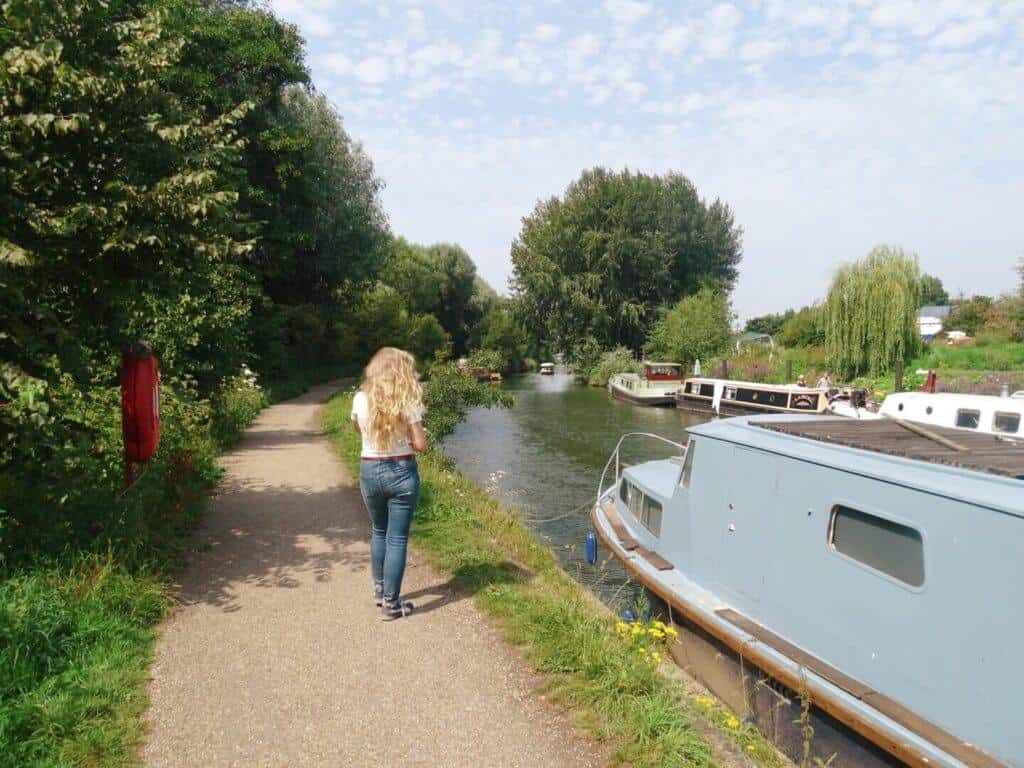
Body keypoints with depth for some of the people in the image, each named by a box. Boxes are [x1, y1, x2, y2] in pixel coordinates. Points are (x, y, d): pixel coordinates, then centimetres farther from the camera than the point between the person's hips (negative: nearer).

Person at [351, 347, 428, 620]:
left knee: (378, 532, 24)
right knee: (397, 538, 5)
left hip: (369, 471, 4)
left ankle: (380, 589, 36)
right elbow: (420, 445, -12)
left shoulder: (360, 399, -4)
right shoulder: (407, 401, -13)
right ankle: (390, 604, 10)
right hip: (402, 472, -3)